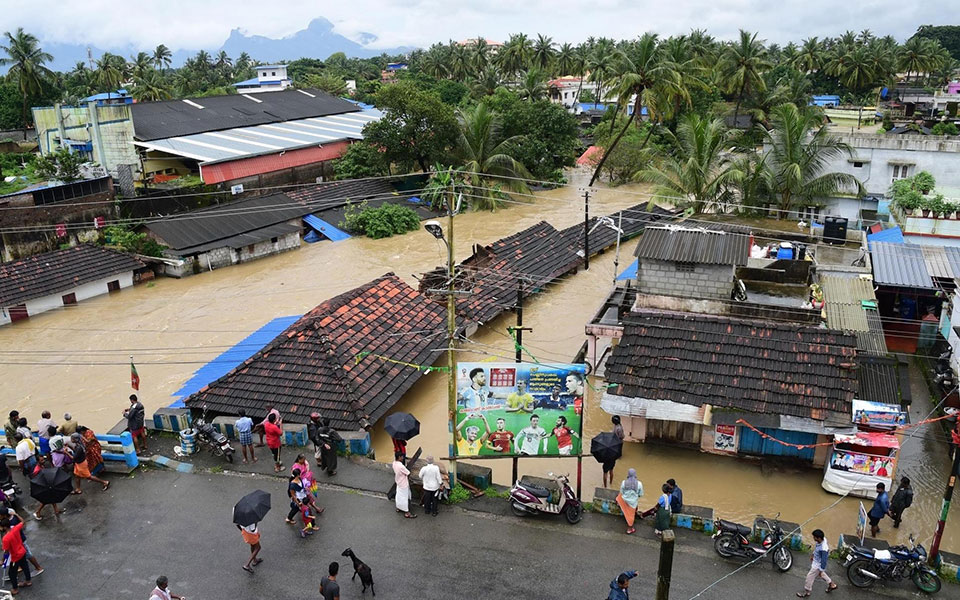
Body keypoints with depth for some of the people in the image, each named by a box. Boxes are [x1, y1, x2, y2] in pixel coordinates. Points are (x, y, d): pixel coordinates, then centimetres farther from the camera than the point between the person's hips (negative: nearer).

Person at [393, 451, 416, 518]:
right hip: (404, 484, -8)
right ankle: (407, 513, 15)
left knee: (399, 495, 25)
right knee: (405, 497, 4)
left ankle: (398, 508, 42)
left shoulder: (394, 463, -10)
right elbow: (408, 473, -23)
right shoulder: (401, 466, -36)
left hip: (398, 482, 8)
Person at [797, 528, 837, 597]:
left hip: (818, 565, -8)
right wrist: (812, 555, 17)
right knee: (821, 574, 32)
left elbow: (824, 561, -29)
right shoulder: (822, 539, -17)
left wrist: (821, 570, -17)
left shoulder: (823, 549, -42)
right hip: (815, 560, 8)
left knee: (810, 577, 11)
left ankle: (806, 592, 33)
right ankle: (832, 585, 51)